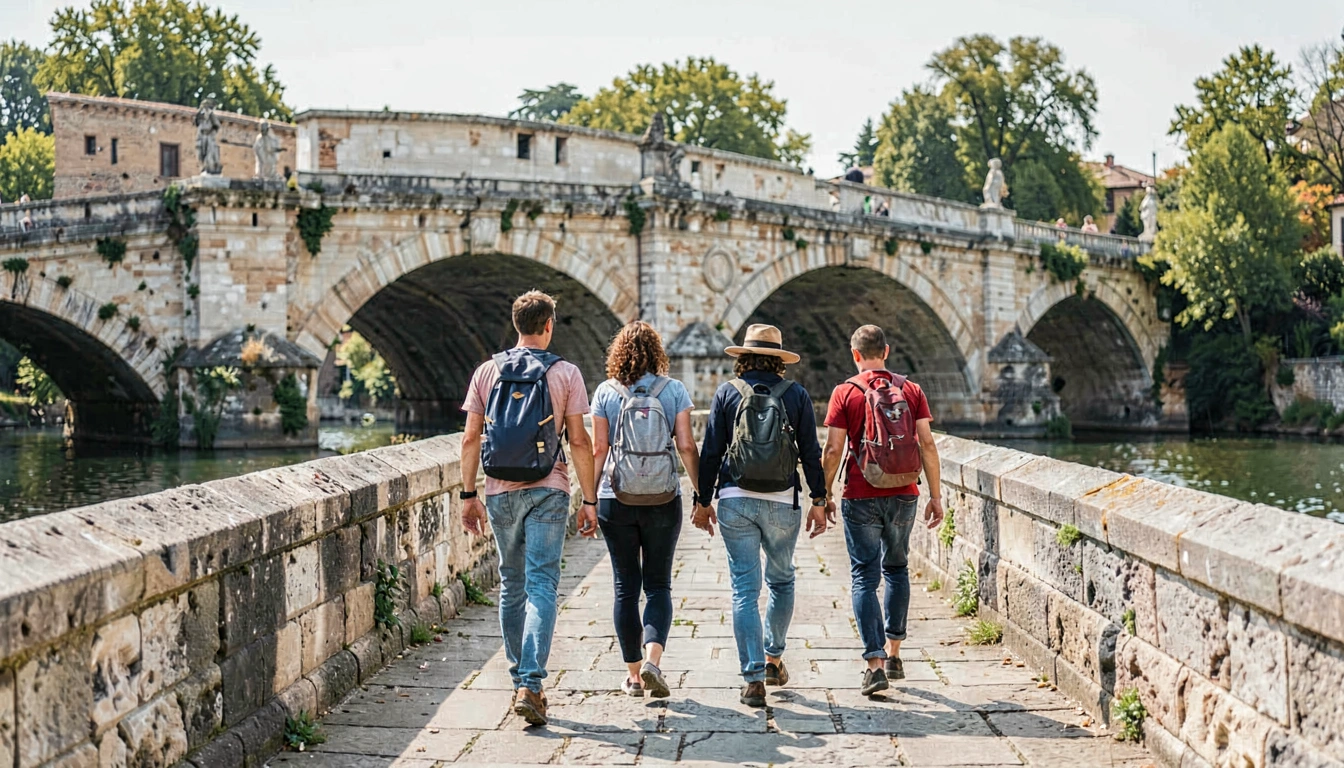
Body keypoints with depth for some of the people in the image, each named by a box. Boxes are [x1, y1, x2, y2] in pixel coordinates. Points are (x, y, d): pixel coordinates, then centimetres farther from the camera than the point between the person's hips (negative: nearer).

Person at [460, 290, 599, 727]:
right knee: (541, 586, -5)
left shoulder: (487, 372, 5)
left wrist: (469, 495, 9)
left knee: (511, 587, 15)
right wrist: (589, 500, 0)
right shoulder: (565, 374, -3)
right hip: (547, 493, -3)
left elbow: (471, 438, 3)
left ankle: (520, 680, 22)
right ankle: (530, 685, -17)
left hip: (500, 492, 3)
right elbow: (579, 441, -5)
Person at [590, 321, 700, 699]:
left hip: (615, 499, 0)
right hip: (663, 498, 0)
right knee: (658, 585, 8)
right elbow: (686, 447, -4)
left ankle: (633, 675, 11)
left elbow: (598, 450, -1)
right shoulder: (673, 390, -1)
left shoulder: (605, 392, 0)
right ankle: (652, 659, -13)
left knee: (626, 588, 9)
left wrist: (588, 498, 7)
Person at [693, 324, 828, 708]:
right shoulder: (796, 394, 2)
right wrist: (818, 500, 7)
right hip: (782, 503, 1)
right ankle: (774, 659, 30)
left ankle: (753, 679, -4)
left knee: (744, 589, 0)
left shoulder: (727, 392, 2)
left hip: (735, 502, -1)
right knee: (781, 580, 21)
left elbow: (711, 451, 1)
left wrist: (703, 500, 8)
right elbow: (811, 452, 1)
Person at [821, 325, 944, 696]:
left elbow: (833, 450, -7)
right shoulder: (911, 390, 4)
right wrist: (936, 496, 7)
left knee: (865, 578, 1)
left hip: (860, 498, -3)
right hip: (903, 495, 3)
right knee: (897, 569, 20)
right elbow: (927, 445, 1)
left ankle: (875, 664, -8)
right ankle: (893, 654, 25)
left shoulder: (845, 393, -3)